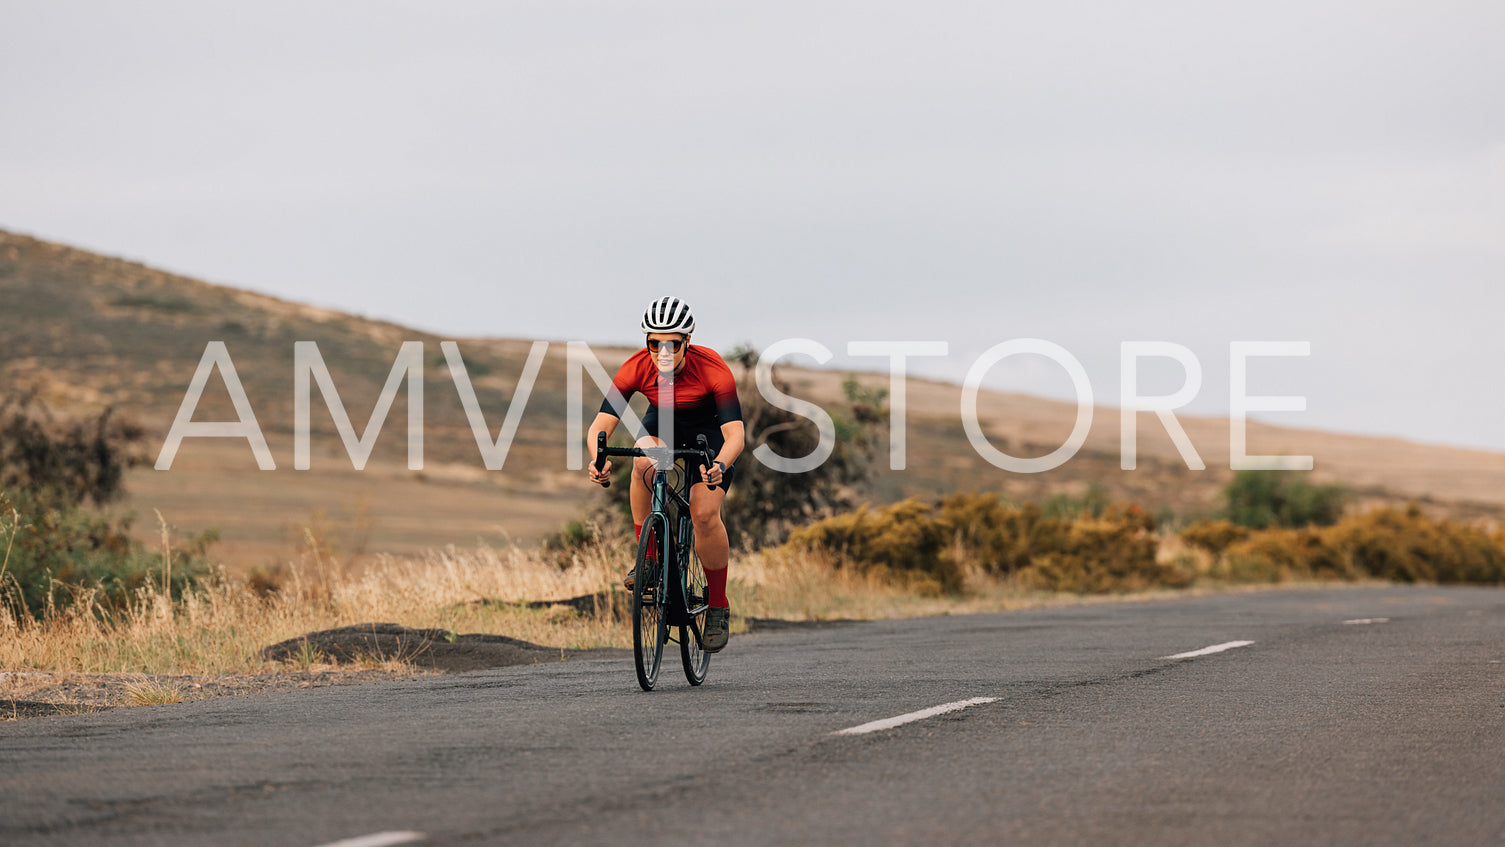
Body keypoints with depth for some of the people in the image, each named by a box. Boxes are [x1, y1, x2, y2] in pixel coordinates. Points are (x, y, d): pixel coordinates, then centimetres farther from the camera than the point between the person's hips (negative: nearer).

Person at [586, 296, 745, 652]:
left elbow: (735, 432, -39)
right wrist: (599, 459, -52)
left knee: (705, 512, -22)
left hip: (710, 431, -2)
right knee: (645, 463, -34)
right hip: (662, 423, 2)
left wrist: (720, 465, -60)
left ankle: (718, 608, -4)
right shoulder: (637, 368, -28)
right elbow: (600, 425, -30)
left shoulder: (712, 369, -34)